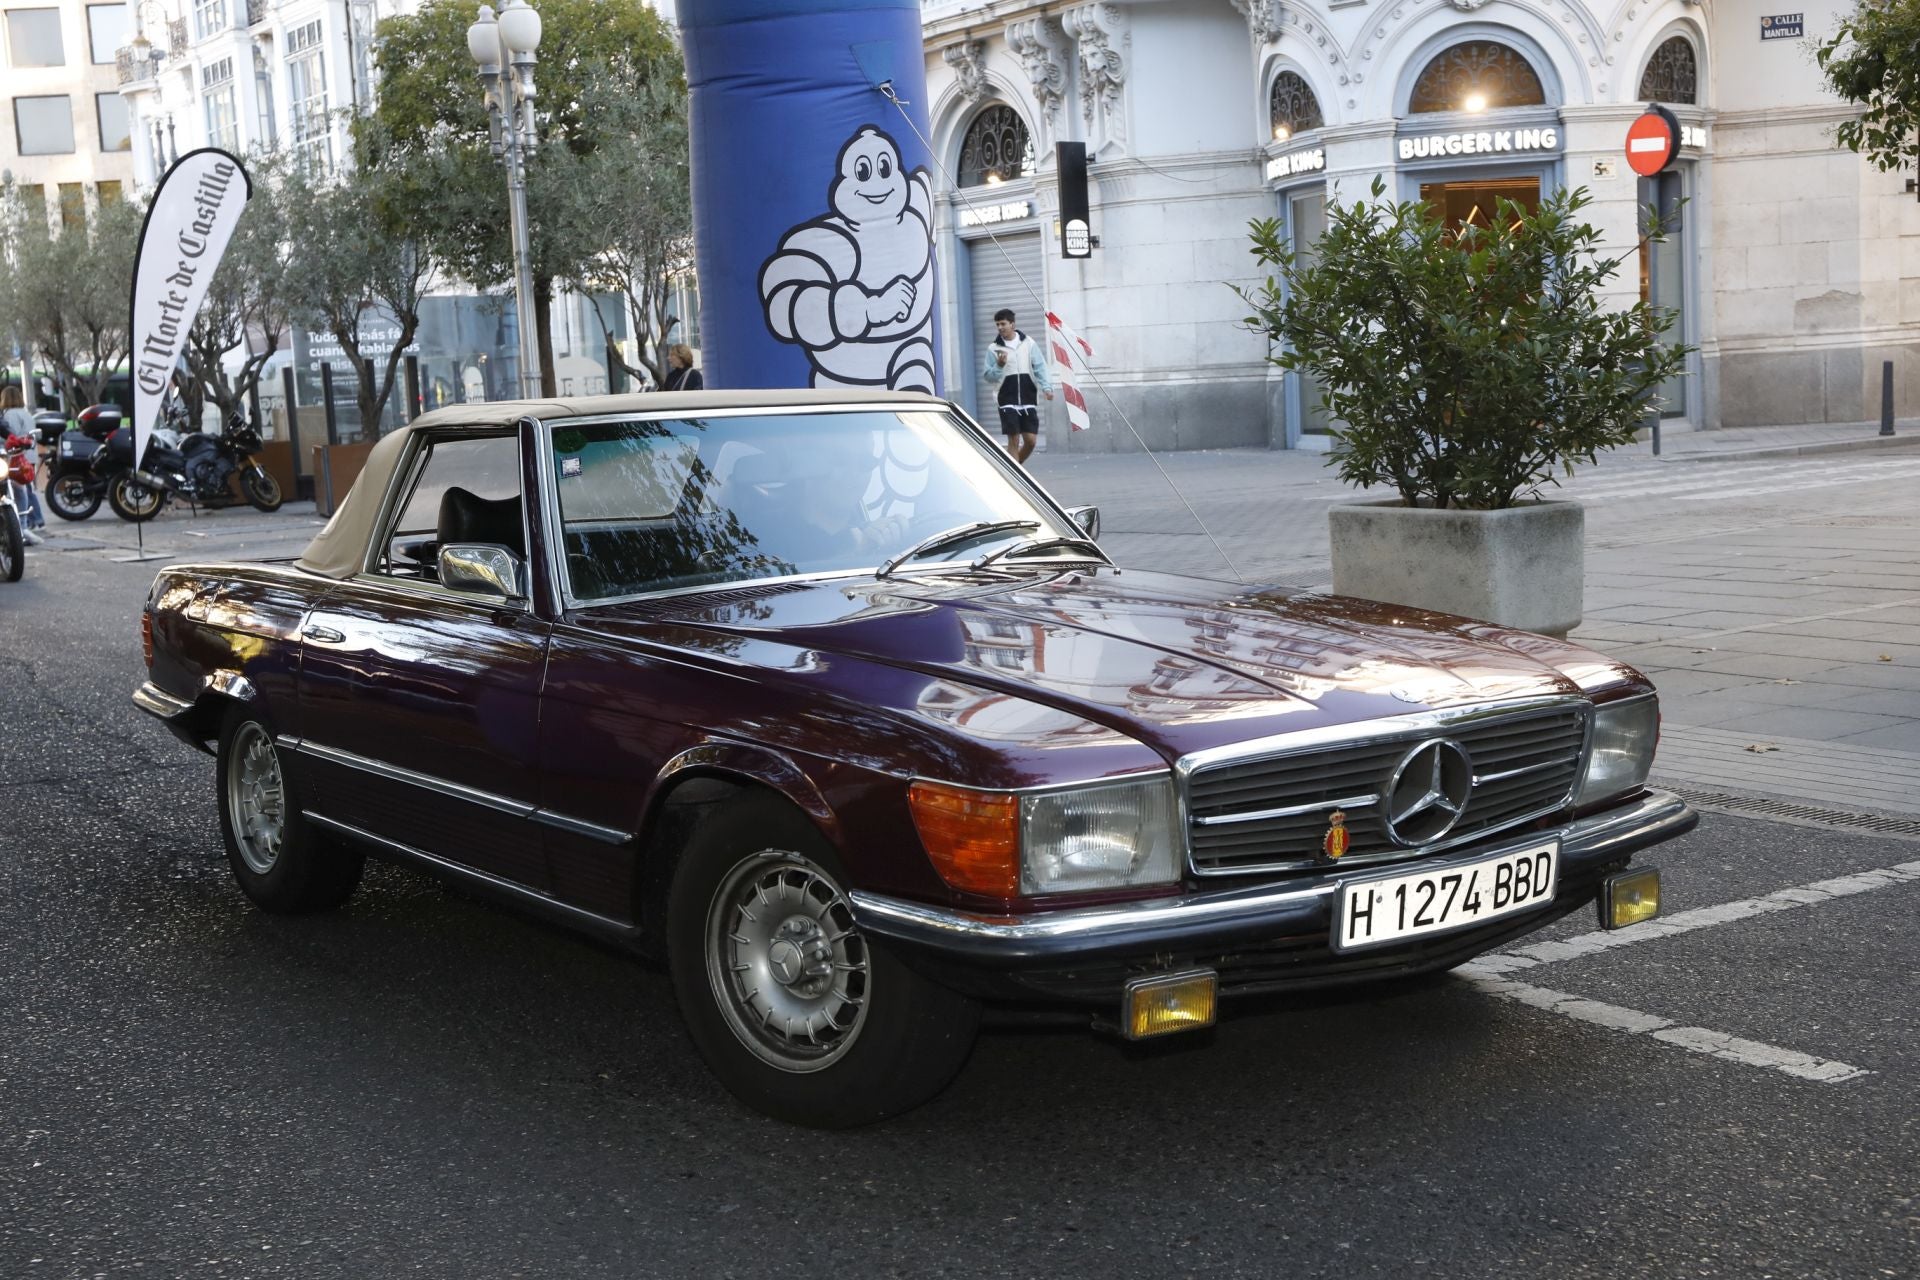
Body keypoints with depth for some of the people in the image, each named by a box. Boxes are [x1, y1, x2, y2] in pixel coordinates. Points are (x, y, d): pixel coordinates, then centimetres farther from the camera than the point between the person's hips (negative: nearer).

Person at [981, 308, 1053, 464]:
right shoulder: (994, 348, 3)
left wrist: (1047, 387, -10)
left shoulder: (1028, 343, 5)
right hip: (1008, 401, -1)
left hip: (1028, 400, 1)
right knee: (1014, 440, -4)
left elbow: (1040, 367, 3)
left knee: (1031, 440, 1)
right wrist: (999, 365, -15)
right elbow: (988, 376, 3)